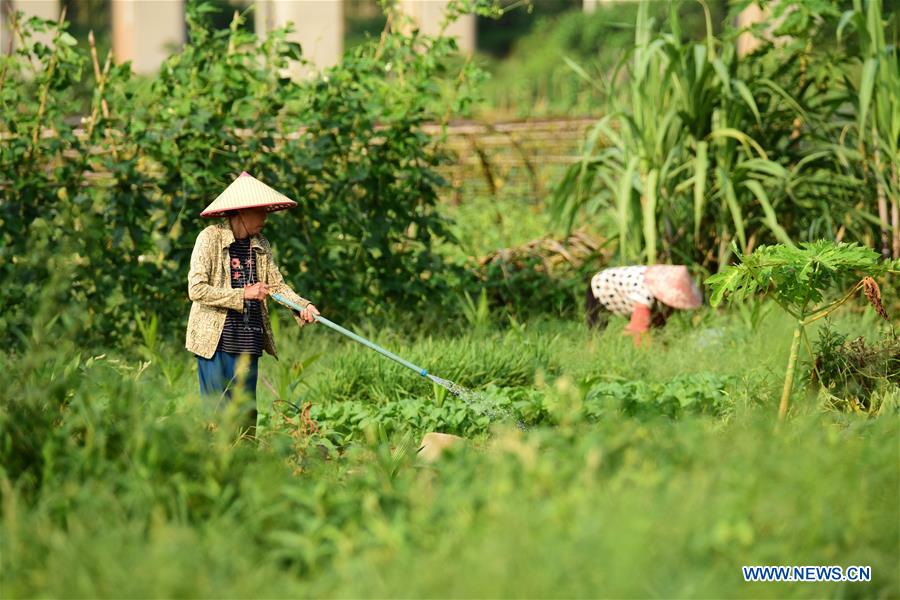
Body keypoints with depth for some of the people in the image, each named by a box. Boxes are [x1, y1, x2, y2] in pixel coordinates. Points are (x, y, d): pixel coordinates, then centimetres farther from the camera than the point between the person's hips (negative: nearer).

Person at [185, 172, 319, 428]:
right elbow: (196, 289, -15)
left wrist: (302, 305, -12)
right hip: (215, 339, -6)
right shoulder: (210, 238, -9)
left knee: (247, 413, 6)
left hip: (248, 340, 6)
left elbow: (277, 284, 7)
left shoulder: (260, 245, 11)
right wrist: (243, 294, -18)